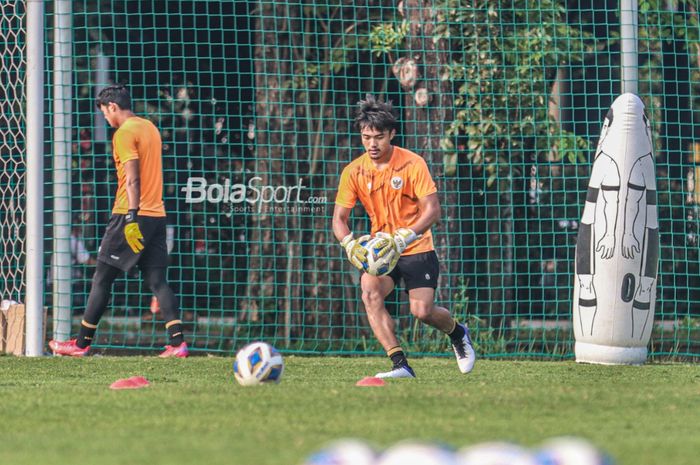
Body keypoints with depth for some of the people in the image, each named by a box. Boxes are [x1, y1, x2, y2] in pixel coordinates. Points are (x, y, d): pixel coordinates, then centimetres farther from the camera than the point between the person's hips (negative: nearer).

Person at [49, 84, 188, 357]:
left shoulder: (124, 133, -9)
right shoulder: (150, 128, 16)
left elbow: (132, 179, -18)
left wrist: (131, 217, -23)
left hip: (131, 215, -8)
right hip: (157, 215, 8)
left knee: (102, 279, 1)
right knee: (157, 281, 3)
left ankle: (82, 343, 5)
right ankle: (178, 342, -10)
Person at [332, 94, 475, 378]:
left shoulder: (412, 164, -12)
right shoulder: (354, 172, -4)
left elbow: (432, 210, -16)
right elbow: (339, 218, -1)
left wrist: (403, 239, -31)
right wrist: (349, 244, -23)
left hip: (417, 249, -3)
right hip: (380, 251, 3)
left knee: (422, 311, -14)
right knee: (370, 292, -27)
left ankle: (457, 333, 24)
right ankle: (400, 365, -27)